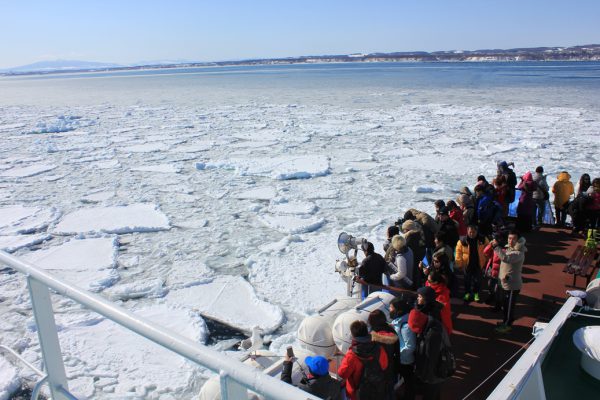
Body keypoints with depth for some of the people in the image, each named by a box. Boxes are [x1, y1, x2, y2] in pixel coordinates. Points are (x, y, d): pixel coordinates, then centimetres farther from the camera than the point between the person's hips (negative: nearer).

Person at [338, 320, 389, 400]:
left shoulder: (351, 355, -33)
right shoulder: (379, 349, -20)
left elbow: (342, 374, -20)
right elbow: (384, 366, -2)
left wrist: (346, 358, -7)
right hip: (376, 390, 3)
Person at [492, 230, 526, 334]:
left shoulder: (518, 253, -25)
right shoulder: (509, 248, 5)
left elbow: (506, 258, -43)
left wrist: (496, 246, -42)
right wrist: (501, 276, 8)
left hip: (512, 285, -9)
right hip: (505, 283, 9)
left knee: (509, 306, 7)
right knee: (505, 305, 23)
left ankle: (507, 325, 23)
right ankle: (506, 321, 41)